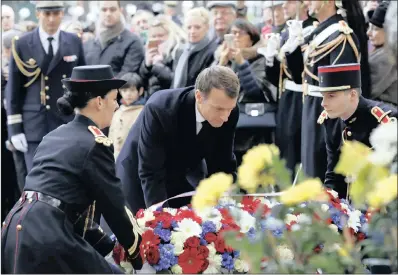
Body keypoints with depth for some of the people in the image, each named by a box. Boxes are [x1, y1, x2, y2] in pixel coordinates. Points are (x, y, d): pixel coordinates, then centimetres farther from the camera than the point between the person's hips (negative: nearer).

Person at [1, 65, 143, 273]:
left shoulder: (55, 135, 20)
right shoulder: (95, 144, -5)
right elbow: (113, 206, 0)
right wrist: (138, 254, 14)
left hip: (17, 228, 9)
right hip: (46, 237, -9)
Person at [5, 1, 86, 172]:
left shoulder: (74, 42, 6)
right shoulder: (22, 45, 0)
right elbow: (13, 89, 2)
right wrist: (15, 128, -3)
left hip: (68, 124, 2)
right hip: (34, 126, -1)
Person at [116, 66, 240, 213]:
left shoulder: (229, 113, -21)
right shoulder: (160, 109, -35)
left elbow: (224, 166, -10)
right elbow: (150, 174, -32)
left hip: (185, 181, 4)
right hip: (142, 180, -4)